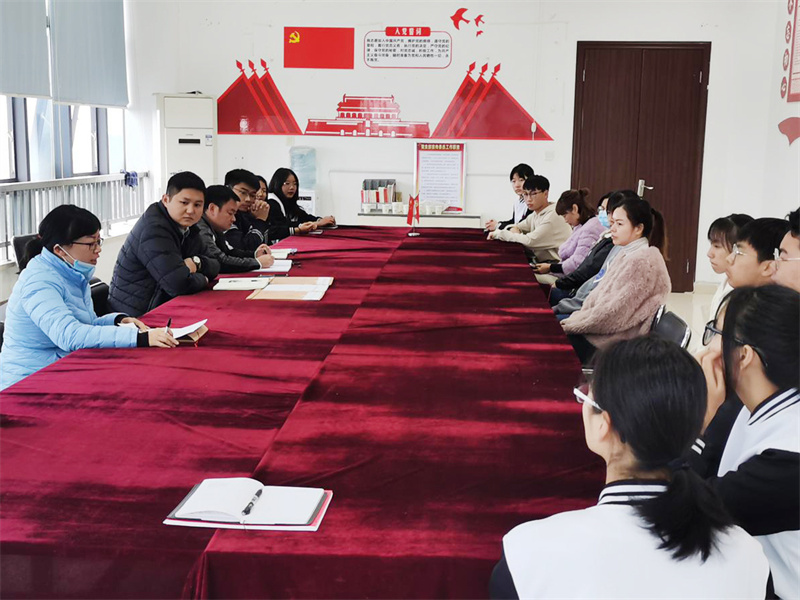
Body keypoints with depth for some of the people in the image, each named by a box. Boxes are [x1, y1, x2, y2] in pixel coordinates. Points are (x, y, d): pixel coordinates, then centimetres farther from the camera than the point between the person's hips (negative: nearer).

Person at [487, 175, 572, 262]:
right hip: (540, 261, 8)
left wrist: (499, 234, -15)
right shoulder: (535, 214, 12)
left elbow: (530, 241, -22)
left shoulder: (553, 216, -17)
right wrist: (514, 229, -7)